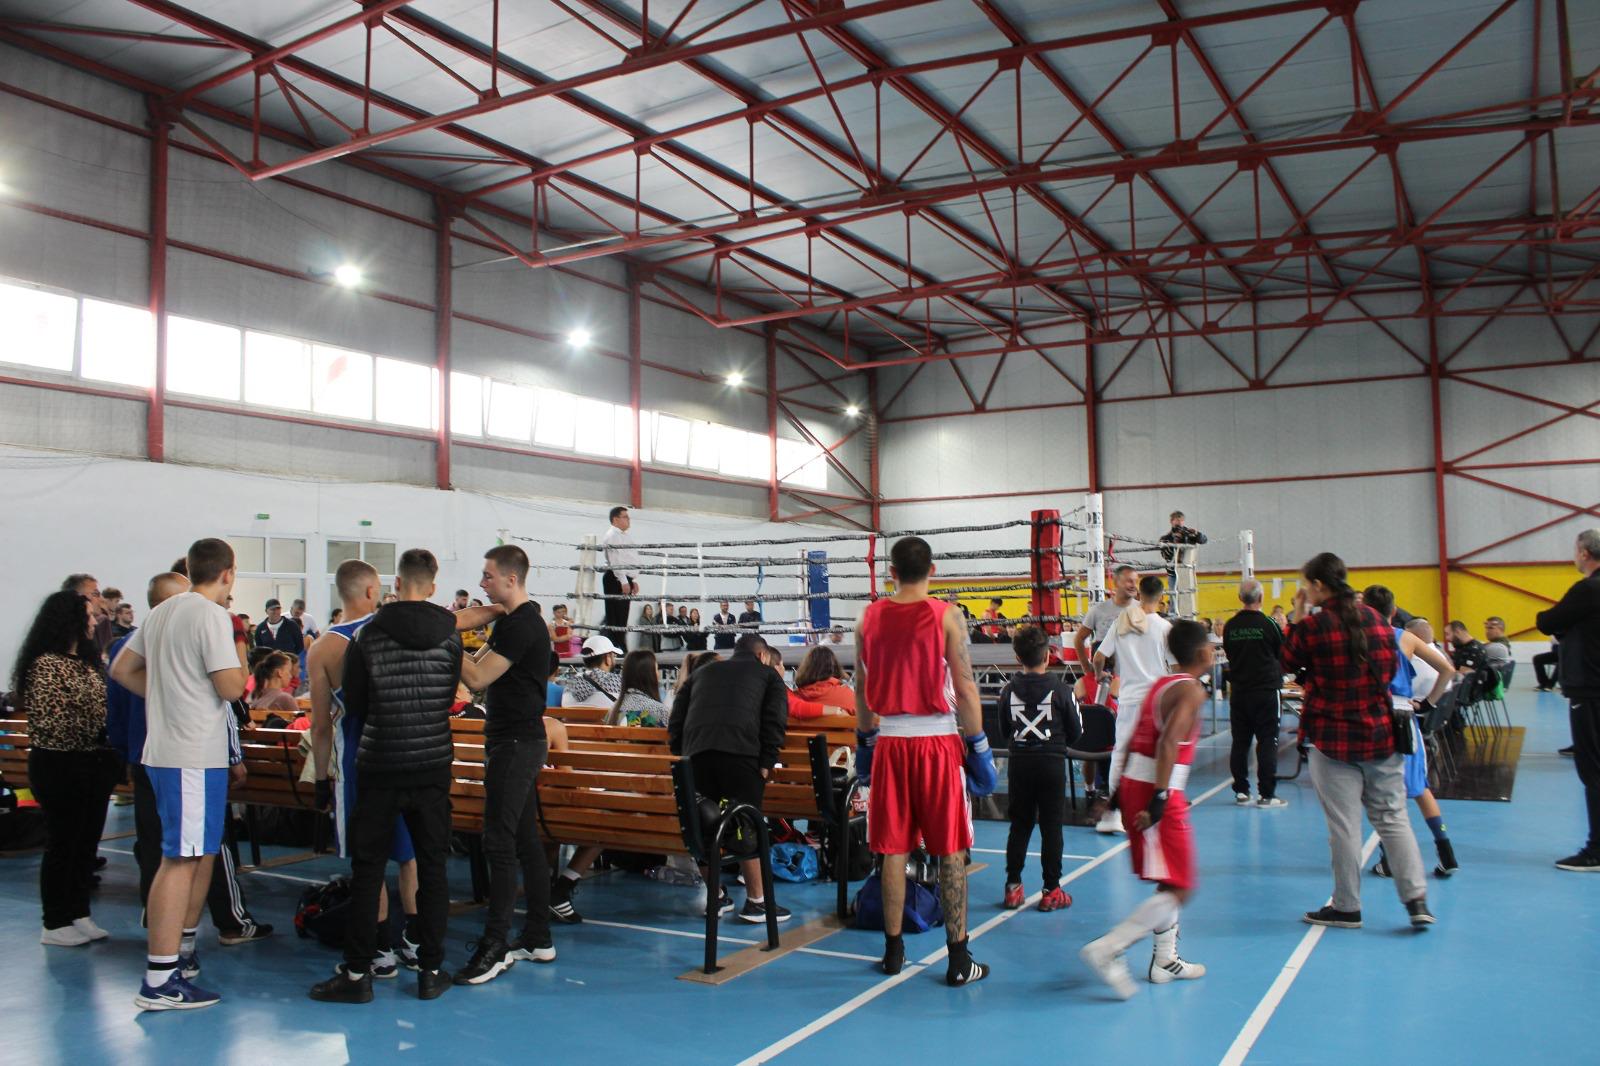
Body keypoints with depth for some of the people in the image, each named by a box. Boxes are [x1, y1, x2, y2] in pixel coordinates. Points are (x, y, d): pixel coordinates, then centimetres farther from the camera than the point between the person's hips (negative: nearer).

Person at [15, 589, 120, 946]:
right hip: (61, 767, -7)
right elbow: (47, 721, -18)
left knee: (87, 841, 12)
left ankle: (79, 915, 23)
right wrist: (90, 731, -18)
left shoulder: (89, 662, 12)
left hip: (94, 764, 7)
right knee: (62, 843, 2)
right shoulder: (45, 664, -12)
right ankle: (55, 924, 14)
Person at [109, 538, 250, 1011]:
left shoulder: (161, 613, 12)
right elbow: (231, 687, -17)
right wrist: (240, 656, 2)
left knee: (201, 851, 19)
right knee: (182, 858, -6)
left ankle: (183, 948, 29)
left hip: (167, 749, 9)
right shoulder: (212, 616, -15)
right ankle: (160, 980, -3)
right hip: (195, 755, -9)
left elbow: (121, 669, 20)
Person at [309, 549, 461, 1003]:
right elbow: (449, 699, 7)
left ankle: (358, 973, 11)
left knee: (367, 868, 7)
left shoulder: (369, 635, -6)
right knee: (432, 867, 8)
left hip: (380, 766, -1)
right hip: (433, 765, 2)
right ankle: (431, 970, 12)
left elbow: (353, 707, 0)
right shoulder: (450, 635, -2)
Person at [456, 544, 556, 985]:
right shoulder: (517, 621, 16)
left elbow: (478, 678, -20)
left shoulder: (521, 625, -17)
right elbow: (483, 670, 18)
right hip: (521, 740, 10)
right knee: (526, 840, 12)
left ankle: (495, 946, -3)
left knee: (500, 843, -8)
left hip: (516, 745, -10)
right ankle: (538, 937, 19)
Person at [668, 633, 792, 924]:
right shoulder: (768, 675, 22)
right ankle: (756, 901, 6)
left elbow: (675, 719, 24)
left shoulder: (702, 672, 32)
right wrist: (767, 762, 1)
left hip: (695, 750, 4)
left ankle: (716, 897, 21)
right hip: (741, 751, -3)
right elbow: (775, 721, 5)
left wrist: (679, 753, 22)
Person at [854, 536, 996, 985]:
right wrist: (979, 745, -1)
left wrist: (864, 739, 20)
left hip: (891, 742, 3)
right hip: (938, 740, -3)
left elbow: (862, 688, 10)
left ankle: (893, 950, 20)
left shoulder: (870, 617, 4)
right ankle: (959, 960, 8)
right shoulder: (946, 616, -7)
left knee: (893, 850, 11)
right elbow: (965, 688, -9)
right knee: (951, 852, 3)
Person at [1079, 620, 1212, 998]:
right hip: (1159, 791, -9)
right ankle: (1107, 949, -11)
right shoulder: (1191, 690, -10)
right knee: (1180, 890, -4)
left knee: (1171, 881, 22)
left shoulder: (1161, 685, 16)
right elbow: (1167, 744, -22)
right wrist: (1160, 799, -24)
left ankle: (1165, 961, 29)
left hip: (1134, 782, 9)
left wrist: (1122, 790, 21)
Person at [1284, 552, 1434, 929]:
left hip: (1333, 738, -4)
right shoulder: (1374, 618, 3)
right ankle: (1417, 900, 6)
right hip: (1381, 733, 5)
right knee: (1392, 818, 10)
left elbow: (1289, 664, 4)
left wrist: (1296, 620, 5)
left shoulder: (1312, 626, -12)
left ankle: (1347, 907, 9)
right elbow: (1391, 667, 13)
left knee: (1344, 825, 2)